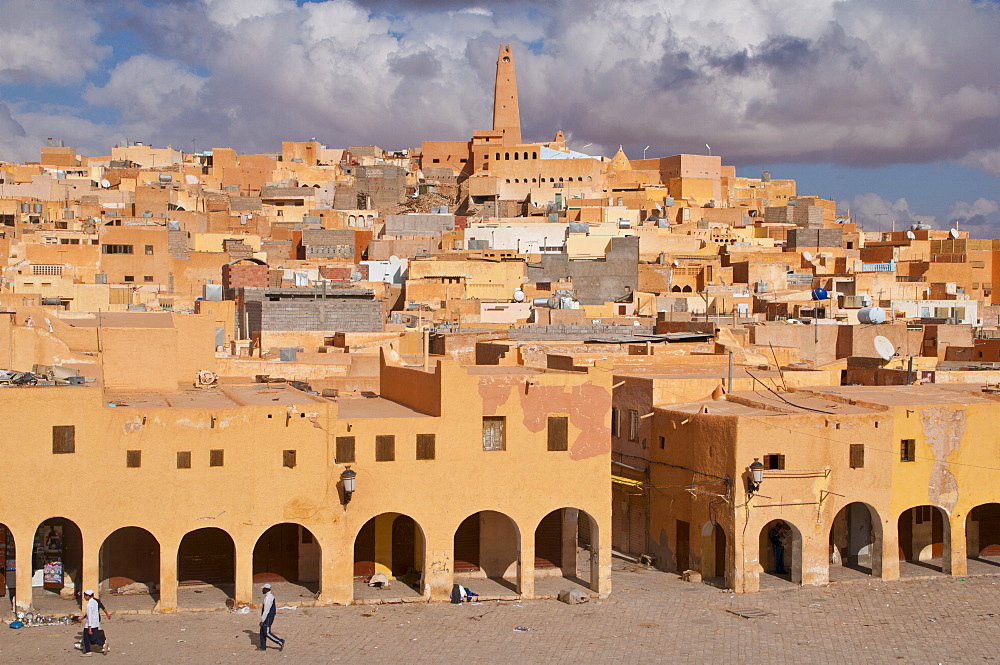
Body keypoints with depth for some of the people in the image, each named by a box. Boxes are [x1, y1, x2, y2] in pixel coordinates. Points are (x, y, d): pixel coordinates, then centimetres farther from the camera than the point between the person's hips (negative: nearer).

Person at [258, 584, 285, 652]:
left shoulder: (268, 598, -22)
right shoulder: (270, 596, 10)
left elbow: (266, 610, -23)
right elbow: (274, 607, 18)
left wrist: (262, 620, -19)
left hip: (268, 618, -10)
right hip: (269, 617, 10)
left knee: (267, 633, -5)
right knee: (262, 632, 14)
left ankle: (280, 642, -1)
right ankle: (263, 647, 20)